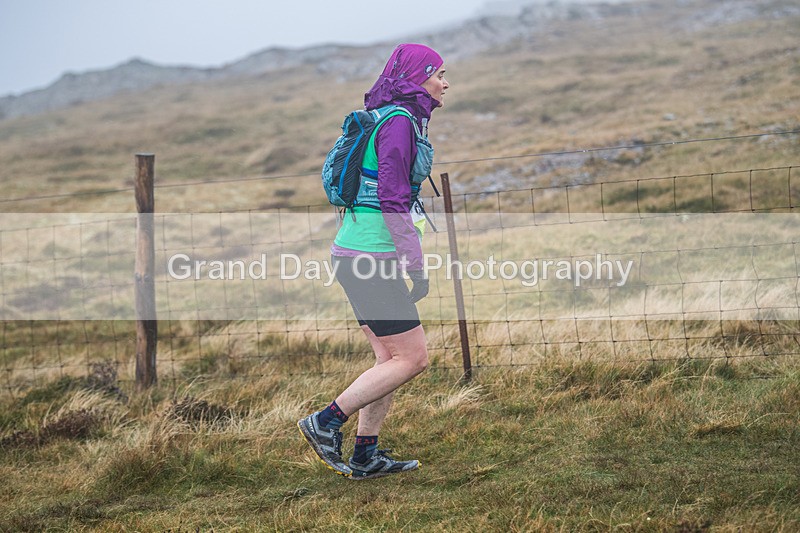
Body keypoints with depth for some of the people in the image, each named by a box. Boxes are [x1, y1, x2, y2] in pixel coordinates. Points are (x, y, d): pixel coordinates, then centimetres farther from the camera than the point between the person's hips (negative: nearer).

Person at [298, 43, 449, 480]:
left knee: (390, 358, 12)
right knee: (412, 358, -5)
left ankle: (366, 456, 16)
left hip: (356, 254, 10)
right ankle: (325, 423, -2)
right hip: (371, 257, -10)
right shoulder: (399, 123, -14)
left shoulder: (395, 120, 17)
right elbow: (393, 199, -20)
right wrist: (416, 265, -17)